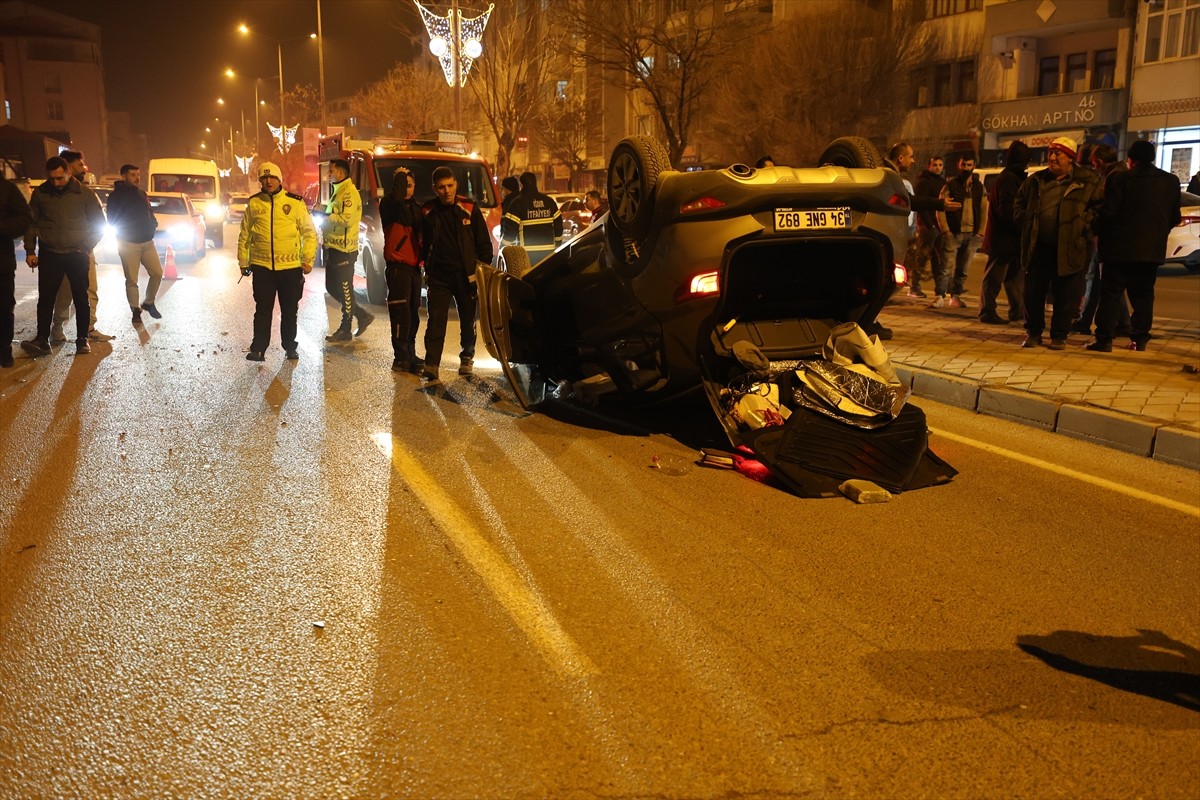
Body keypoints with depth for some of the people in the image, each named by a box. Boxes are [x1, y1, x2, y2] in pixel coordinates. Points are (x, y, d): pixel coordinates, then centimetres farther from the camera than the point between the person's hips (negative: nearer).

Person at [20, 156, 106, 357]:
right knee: (45, 298, 0)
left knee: (81, 298, 5)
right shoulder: (40, 193, 1)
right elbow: (31, 222, 9)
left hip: (77, 255, -1)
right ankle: (42, 340, 3)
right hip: (48, 255, 1)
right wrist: (30, 251, 3)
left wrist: (85, 247, -5)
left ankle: (82, 339, 14)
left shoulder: (85, 194, -5)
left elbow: (99, 223, 2)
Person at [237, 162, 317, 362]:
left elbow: (309, 233, 3)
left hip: (291, 267, -1)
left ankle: (290, 347, 23)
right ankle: (258, 349, 11)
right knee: (263, 309, 4)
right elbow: (244, 235, 12)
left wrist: (308, 260, -3)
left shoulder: (295, 202, 1)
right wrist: (243, 261, 10)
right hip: (262, 267, 1)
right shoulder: (254, 203, 6)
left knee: (290, 310, 10)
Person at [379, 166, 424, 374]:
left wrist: (423, 260, 8)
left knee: (413, 314, 10)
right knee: (401, 313, -10)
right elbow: (396, 195, -29)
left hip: (414, 267, 7)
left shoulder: (416, 207, 17)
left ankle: (409, 355, 18)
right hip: (397, 265, -7)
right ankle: (401, 358, -7)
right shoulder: (389, 204, -5)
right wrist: (400, 175, -18)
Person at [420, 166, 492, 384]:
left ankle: (467, 357, 31)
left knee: (468, 319, 12)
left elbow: (484, 243, 2)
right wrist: (427, 269, 7)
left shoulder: (469, 209, -2)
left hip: (465, 274, 0)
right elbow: (424, 244, 11)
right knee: (436, 321, -8)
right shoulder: (427, 212, 1)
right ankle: (431, 366, -9)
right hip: (438, 276, 0)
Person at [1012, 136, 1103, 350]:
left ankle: (1059, 336, 14)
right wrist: (1025, 221, 9)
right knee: (1032, 292, 7)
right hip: (1038, 247, 3)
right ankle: (1033, 332, 20)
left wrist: (1083, 223, -11)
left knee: (1065, 295, 3)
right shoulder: (1036, 180, 11)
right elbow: (1019, 202, 23)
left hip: (1068, 250, -3)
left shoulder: (1088, 182, -1)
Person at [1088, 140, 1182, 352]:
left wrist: (1101, 232, 4)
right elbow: (1175, 217, 10)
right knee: (1143, 296, 12)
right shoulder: (1171, 181, 6)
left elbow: (1108, 212, -13)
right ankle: (1140, 339, 13)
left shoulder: (1119, 179, -11)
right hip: (1152, 249, 5)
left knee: (1110, 294, -1)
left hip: (1120, 248, -5)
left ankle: (1104, 339, -4)